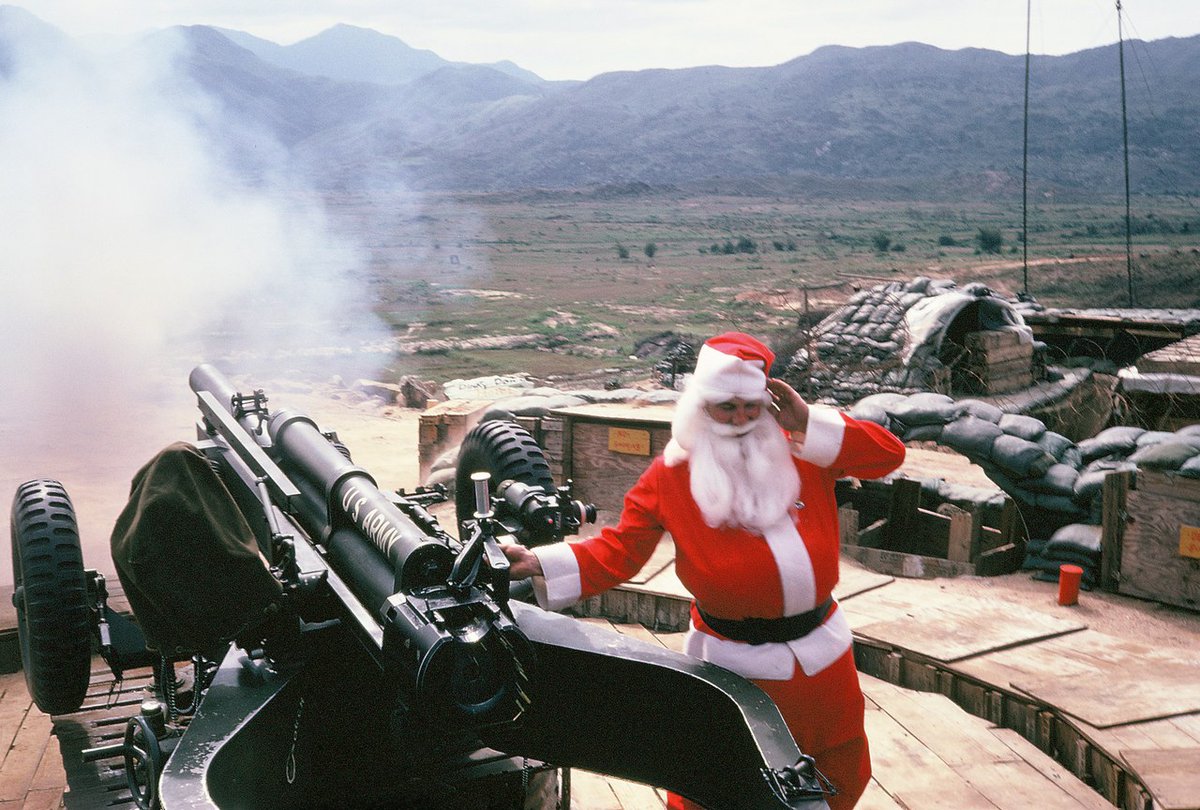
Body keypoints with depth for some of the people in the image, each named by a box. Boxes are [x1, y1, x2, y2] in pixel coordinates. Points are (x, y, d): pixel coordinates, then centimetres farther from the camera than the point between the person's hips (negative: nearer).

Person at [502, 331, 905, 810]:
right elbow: (618, 551, -9)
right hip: (736, 663, -3)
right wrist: (539, 564, -23)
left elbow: (889, 454, -5)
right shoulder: (671, 475, -9)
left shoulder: (805, 452, -1)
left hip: (823, 649, 4)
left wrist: (809, 423, -15)